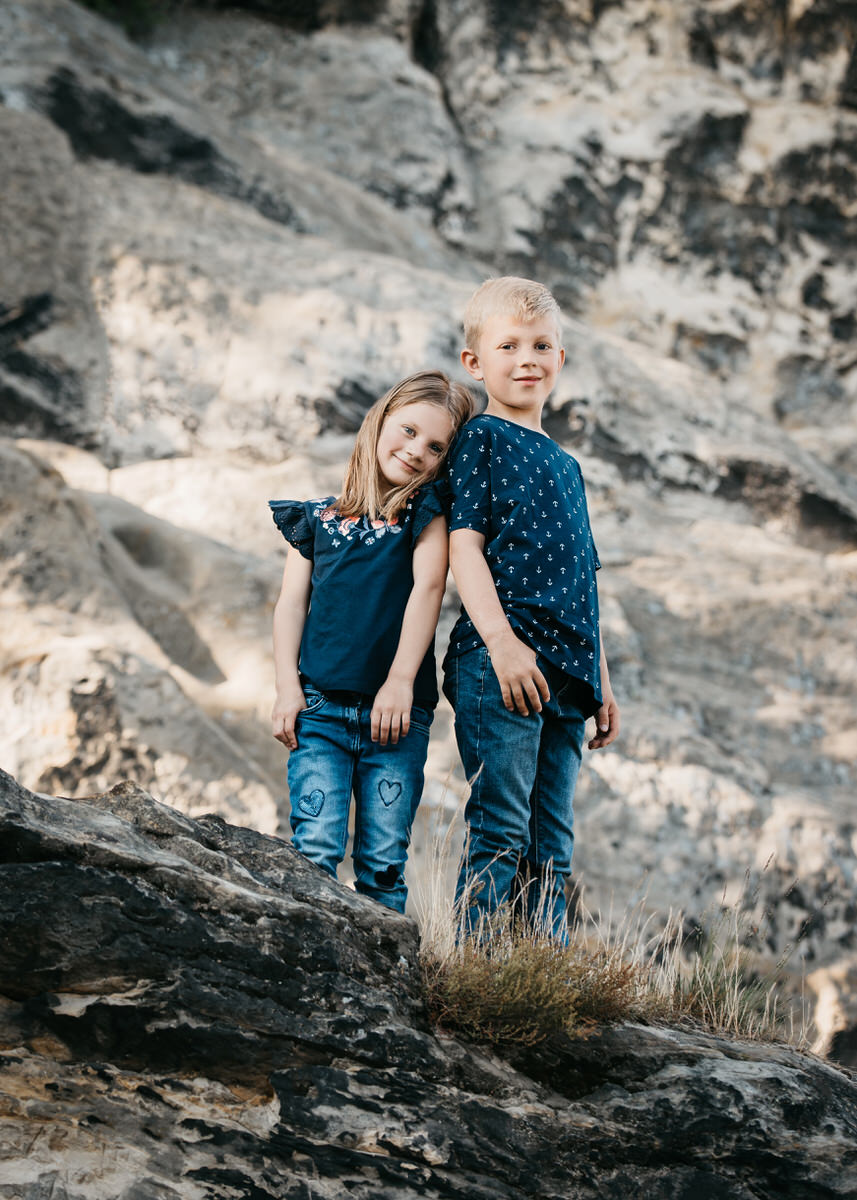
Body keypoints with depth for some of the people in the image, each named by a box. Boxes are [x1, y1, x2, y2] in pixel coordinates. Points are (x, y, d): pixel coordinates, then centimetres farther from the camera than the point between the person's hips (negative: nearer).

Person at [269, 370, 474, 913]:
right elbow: (292, 604, 11)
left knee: (384, 861, -1)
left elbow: (428, 586, -5)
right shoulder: (318, 517, 13)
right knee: (316, 848, -10)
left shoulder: (426, 512, 8)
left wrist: (401, 680, -16)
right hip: (320, 706, 1)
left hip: (397, 710, -1)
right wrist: (288, 686, -2)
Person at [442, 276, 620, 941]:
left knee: (552, 851, 5)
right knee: (501, 832, -13)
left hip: (566, 668, 7)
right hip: (500, 661, -7)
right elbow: (464, 543, -7)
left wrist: (602, 682, 22)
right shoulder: (481, 439, 3)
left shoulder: (566, 466, 25)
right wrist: (500, 637, -21)